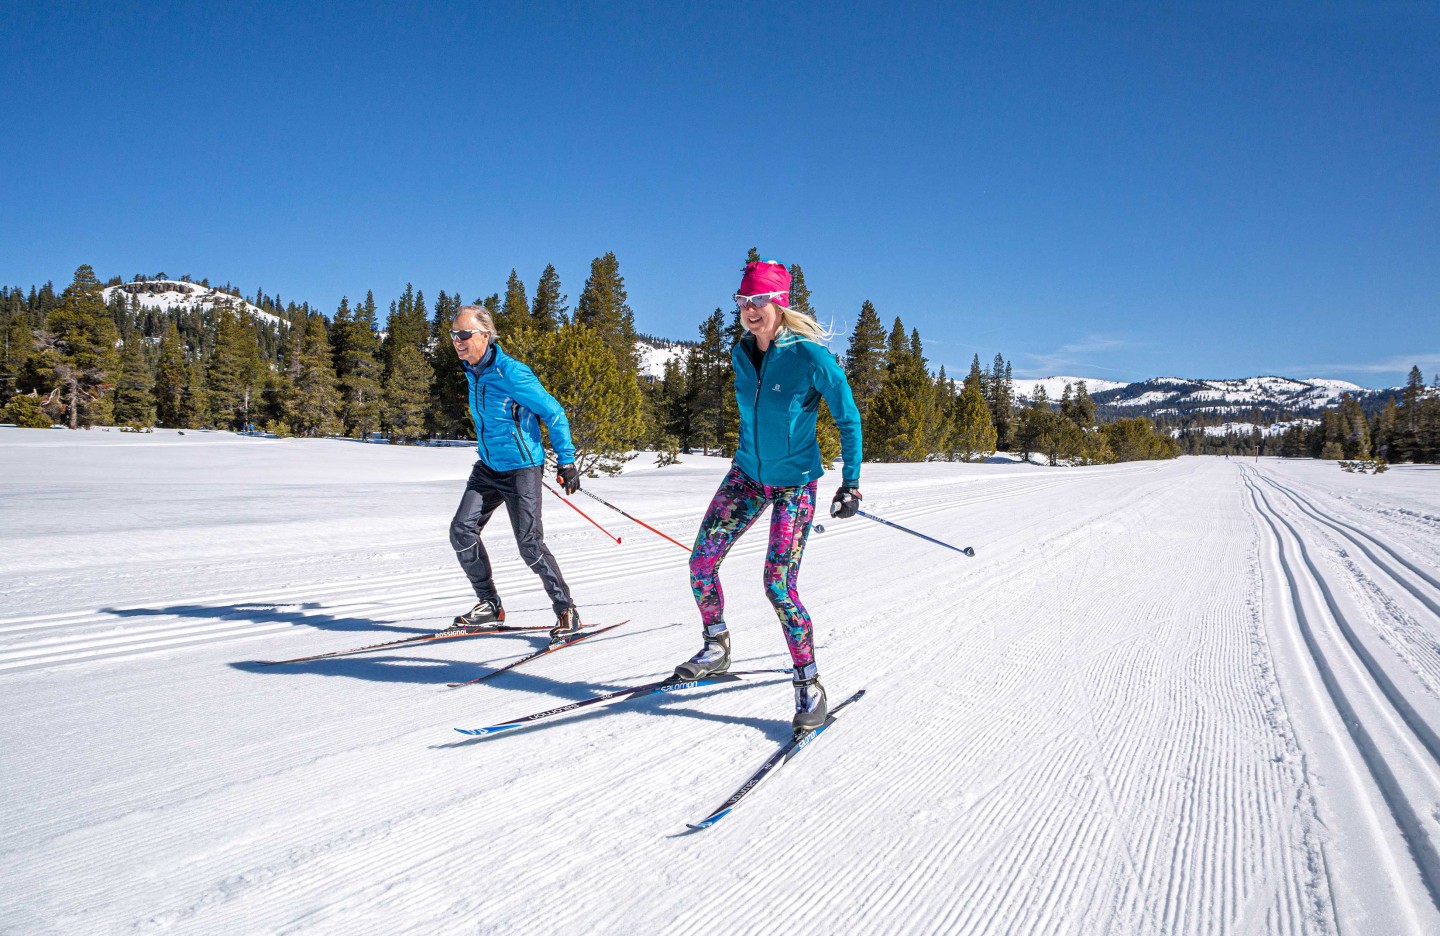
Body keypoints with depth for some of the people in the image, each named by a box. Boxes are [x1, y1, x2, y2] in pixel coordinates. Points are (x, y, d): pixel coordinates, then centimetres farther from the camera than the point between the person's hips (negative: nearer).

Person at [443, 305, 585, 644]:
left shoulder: (510, 373, -20)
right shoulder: (472, 371, 5)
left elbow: (553, 414, -15)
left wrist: (566, 461, -14)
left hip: (522, 469, -8)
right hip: (488, 467, 8)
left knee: (529, 544, -10)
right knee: (462, 530, -4)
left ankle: (566, 611, 5)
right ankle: (489, 605, 11)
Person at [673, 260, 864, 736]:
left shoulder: (810, 356, -18)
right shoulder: (741, 353, 0)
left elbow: (848, 418, -9)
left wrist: (851, 483, -9)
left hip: (794, 482, -6)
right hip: (747, 473, 6)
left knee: (778, 585, -12)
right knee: (701, 561, -1)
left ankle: (810, 686, 4)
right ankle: (716, 647, 23)